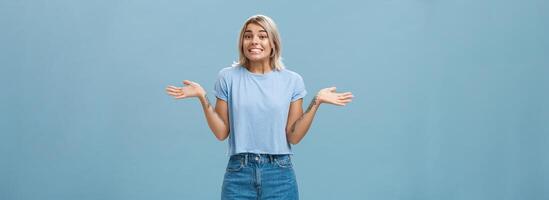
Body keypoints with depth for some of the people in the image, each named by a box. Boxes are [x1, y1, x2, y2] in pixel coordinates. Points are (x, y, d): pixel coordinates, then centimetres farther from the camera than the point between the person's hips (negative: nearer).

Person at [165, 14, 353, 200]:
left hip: (279, 174, 0)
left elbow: (293, 136, -2)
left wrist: (316, 102, -10)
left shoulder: (292, 80, 1)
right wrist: (203, 98, -9)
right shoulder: (228, 77, 1)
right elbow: (221, 133, -1)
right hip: (239, 173, 0)